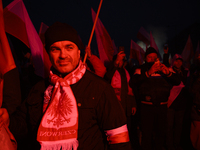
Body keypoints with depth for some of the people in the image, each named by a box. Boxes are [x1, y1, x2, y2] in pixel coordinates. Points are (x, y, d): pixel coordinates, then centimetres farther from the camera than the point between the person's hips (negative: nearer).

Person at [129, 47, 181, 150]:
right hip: (147, 106, -3)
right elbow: (132, 82, -14)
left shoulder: (163, 69, 12)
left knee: (161, 133, 11)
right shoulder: (141, 70, 4)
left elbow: (177, 82, 5)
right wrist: (148, 73, -23)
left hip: (162, 106, 3)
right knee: (147, 134, 1)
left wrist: (168, 73, -15)